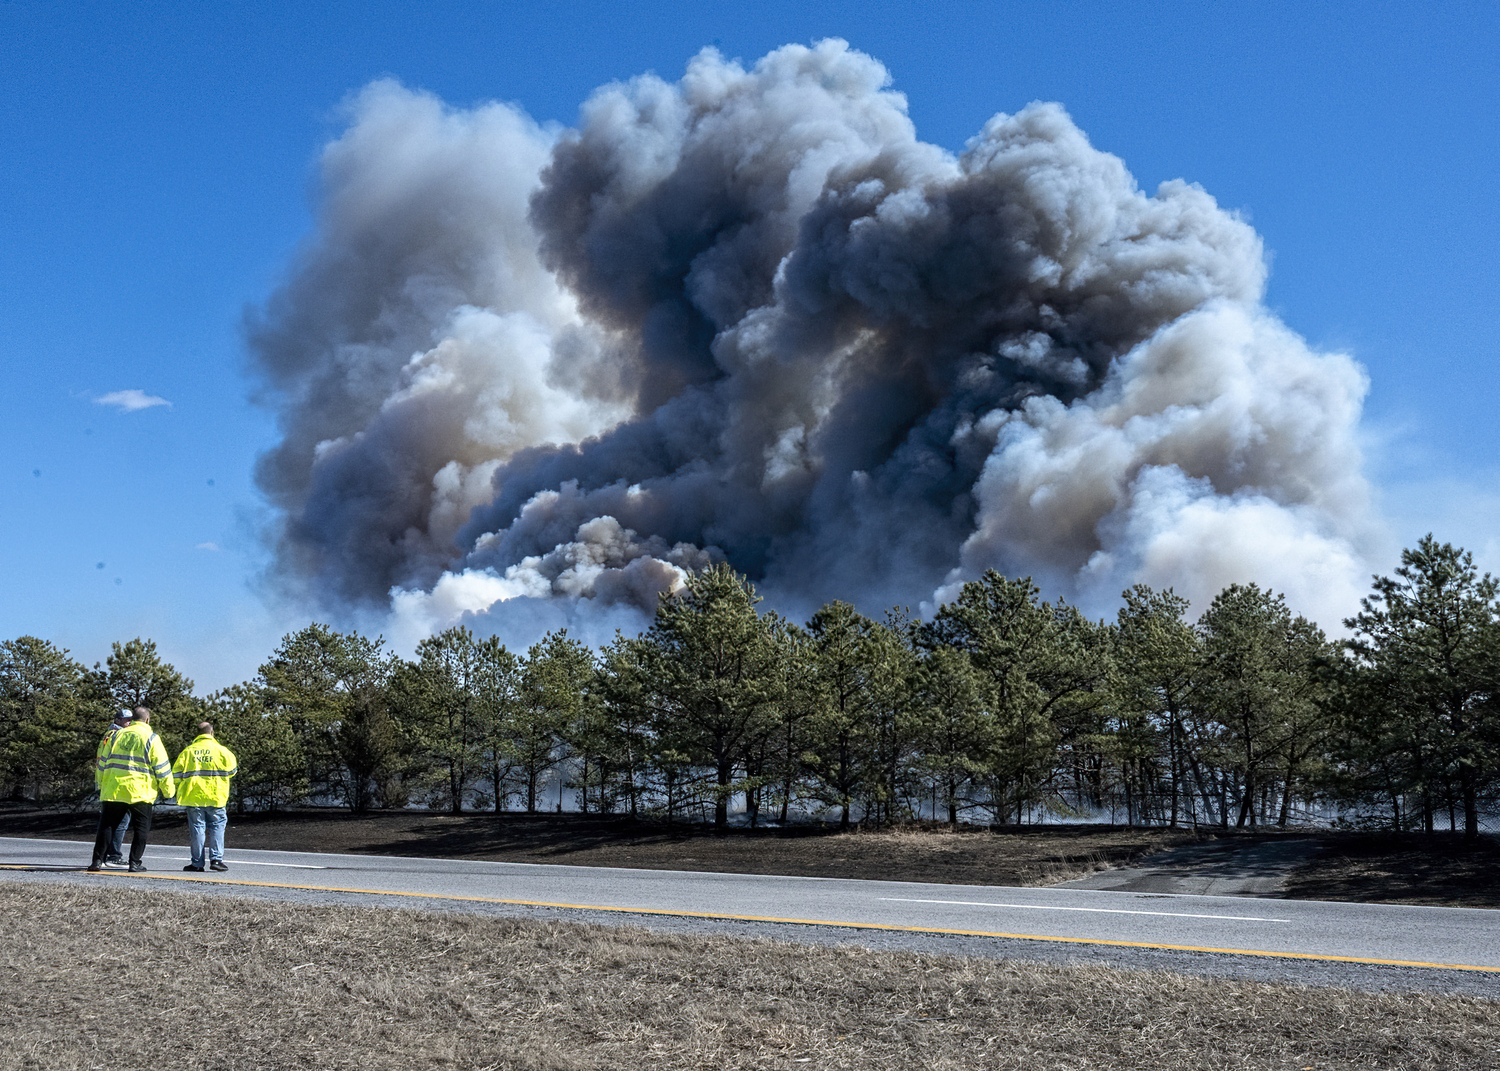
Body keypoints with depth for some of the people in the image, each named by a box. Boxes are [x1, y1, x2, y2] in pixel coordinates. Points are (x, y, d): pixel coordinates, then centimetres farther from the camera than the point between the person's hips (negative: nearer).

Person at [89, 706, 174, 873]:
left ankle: (97, 861, 4)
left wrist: (101, 784, 23)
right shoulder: (151, 739, -2)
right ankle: (135, 863, 4)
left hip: (113, 790, 3)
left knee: (106, 826, 8)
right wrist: (168, 790, 7)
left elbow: (102, 762, 14)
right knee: (141, 828, 6)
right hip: (140, 791, -3)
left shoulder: (115, 736, 10)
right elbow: (162, 767, -2)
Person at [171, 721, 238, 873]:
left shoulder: (188, 751, 4)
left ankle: (197, 863, 5)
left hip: (193, 797, 1)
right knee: (217, 826, 7)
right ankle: (216, 859, -3)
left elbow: (176, 773, 3)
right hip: (215, 796, -1)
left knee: (197, 828, 5)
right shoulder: (220, 750, 0)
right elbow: (231, 769, 1)